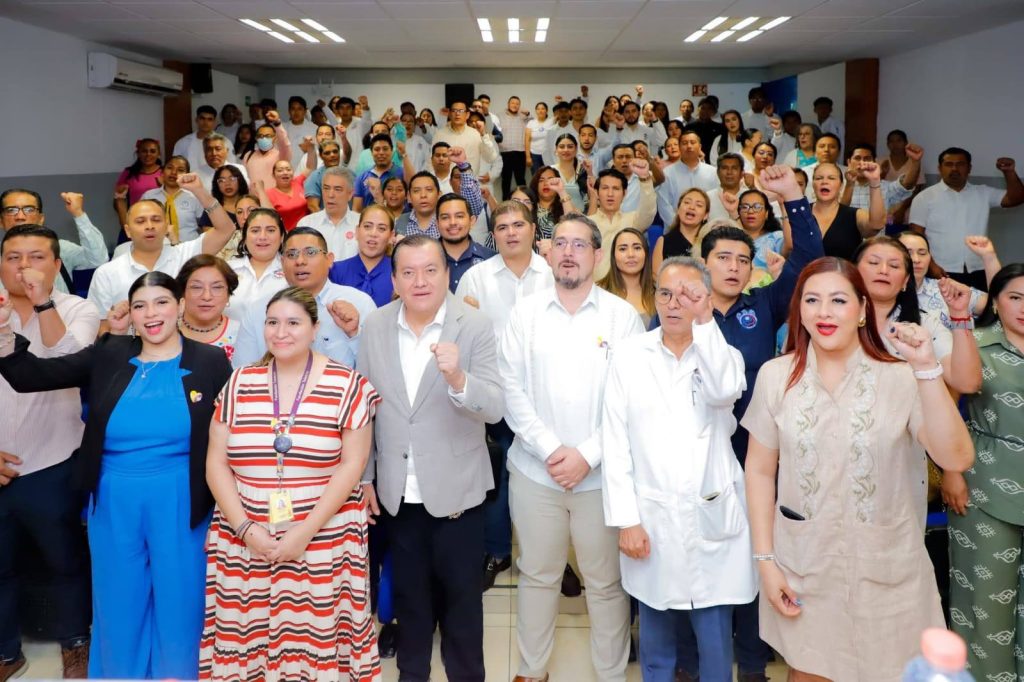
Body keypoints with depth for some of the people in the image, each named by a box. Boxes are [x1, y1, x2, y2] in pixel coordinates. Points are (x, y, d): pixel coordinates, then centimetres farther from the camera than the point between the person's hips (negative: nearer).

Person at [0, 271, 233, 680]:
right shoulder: (108, 355, 1)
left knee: (178, 608, 13)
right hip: (114, 505, 2)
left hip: (180, 505, -2)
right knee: (118, 610, 17)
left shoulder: (211, 362, -5)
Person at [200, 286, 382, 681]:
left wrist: (305, 531, -12)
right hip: (243, 542, 3)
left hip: (324, 541, -2)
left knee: (317, 637, 0)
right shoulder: (239, 384, 6)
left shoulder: (347, 385, -3)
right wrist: (245, 528, -7)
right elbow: (215, 464, 5)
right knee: (246, 638, 6)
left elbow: (352, 464, -7)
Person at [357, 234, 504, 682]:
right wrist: (364, 475, 6)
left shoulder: (475, 327, -12)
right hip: (398, 490, 3)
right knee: (409, 591, 20)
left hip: (455, 488, -3)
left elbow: (494, 409, -19)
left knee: (461, 594, 11)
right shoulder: (375, 326, -2)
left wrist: (457, 378, -37)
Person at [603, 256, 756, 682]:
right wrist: (625, 518, -7)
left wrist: (704, 322, -18)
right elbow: (615, 440, -2)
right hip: (650, 518, 0)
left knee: (716, 642, 8)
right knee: (655, 639, 14)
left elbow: (724, 391, -21)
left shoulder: (722, 354, 4)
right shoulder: (630, 355, 1)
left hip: (712, 517, 0)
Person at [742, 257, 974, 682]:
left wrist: (926, 370, -25)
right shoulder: (776, 377, -5)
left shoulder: (900, 379, -8)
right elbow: (760, 471, 1)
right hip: (802, 569, 1)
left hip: (886, 573, -1)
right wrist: (765, 559, -2)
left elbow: (956, 459, -19)